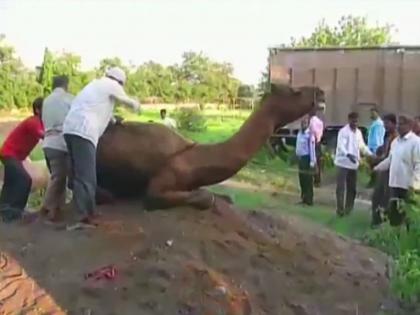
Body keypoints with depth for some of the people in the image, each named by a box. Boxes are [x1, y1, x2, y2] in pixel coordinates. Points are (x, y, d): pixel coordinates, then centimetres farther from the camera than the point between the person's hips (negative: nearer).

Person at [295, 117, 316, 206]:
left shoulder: (310, 134, -15)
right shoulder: (299, 133, 9)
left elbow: (312, 148, -17)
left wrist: (312, 161, -19)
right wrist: (298, 155, 15)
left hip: (307, 157, -8)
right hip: (300, 157, 8)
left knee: (308, 179, -3)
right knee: (302, 178, 14)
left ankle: (309, 199, 4)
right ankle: (304, 198, 24)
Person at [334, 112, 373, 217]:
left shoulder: (359, 132, 13)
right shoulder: (343, 131, -9)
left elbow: (362, 146, 20)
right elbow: (340, 146, -21)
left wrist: (371, 155, 7)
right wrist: (348, 154, -38)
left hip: (354, 164, 6)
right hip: (343, 163, -6)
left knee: (352, 188, 11)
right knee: (341, 187, -4)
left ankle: (348, 208, 21)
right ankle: (340, 209, 1)